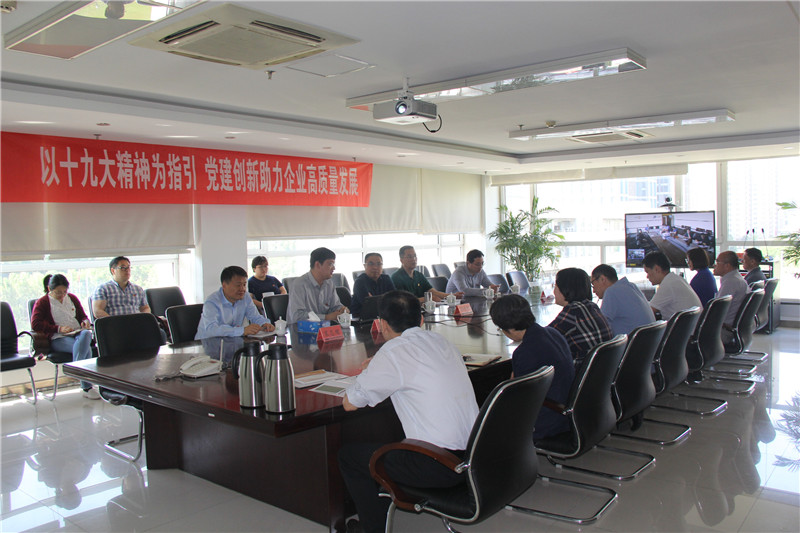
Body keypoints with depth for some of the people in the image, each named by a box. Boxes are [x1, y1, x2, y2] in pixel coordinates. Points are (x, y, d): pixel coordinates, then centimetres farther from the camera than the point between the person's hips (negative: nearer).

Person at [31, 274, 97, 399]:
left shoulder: (72, 298, 23)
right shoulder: (42, 303, 8)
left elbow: (82, 315, 29)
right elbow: (35, 324, -3)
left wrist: (85, 321, 3)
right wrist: (58, 328, -13)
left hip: (78, 333, 4)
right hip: (58, 339, -4)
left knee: (86, 334, -38)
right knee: (86, 348, -36)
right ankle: (87, 387, -38)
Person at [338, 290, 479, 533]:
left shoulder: (392, 352, -13)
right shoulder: (443, 343, 8)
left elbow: (349, 403, -5)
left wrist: (369, 373, 14)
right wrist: (378, 370, 23)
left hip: (440, 466, -8)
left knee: (349, 455, 10)